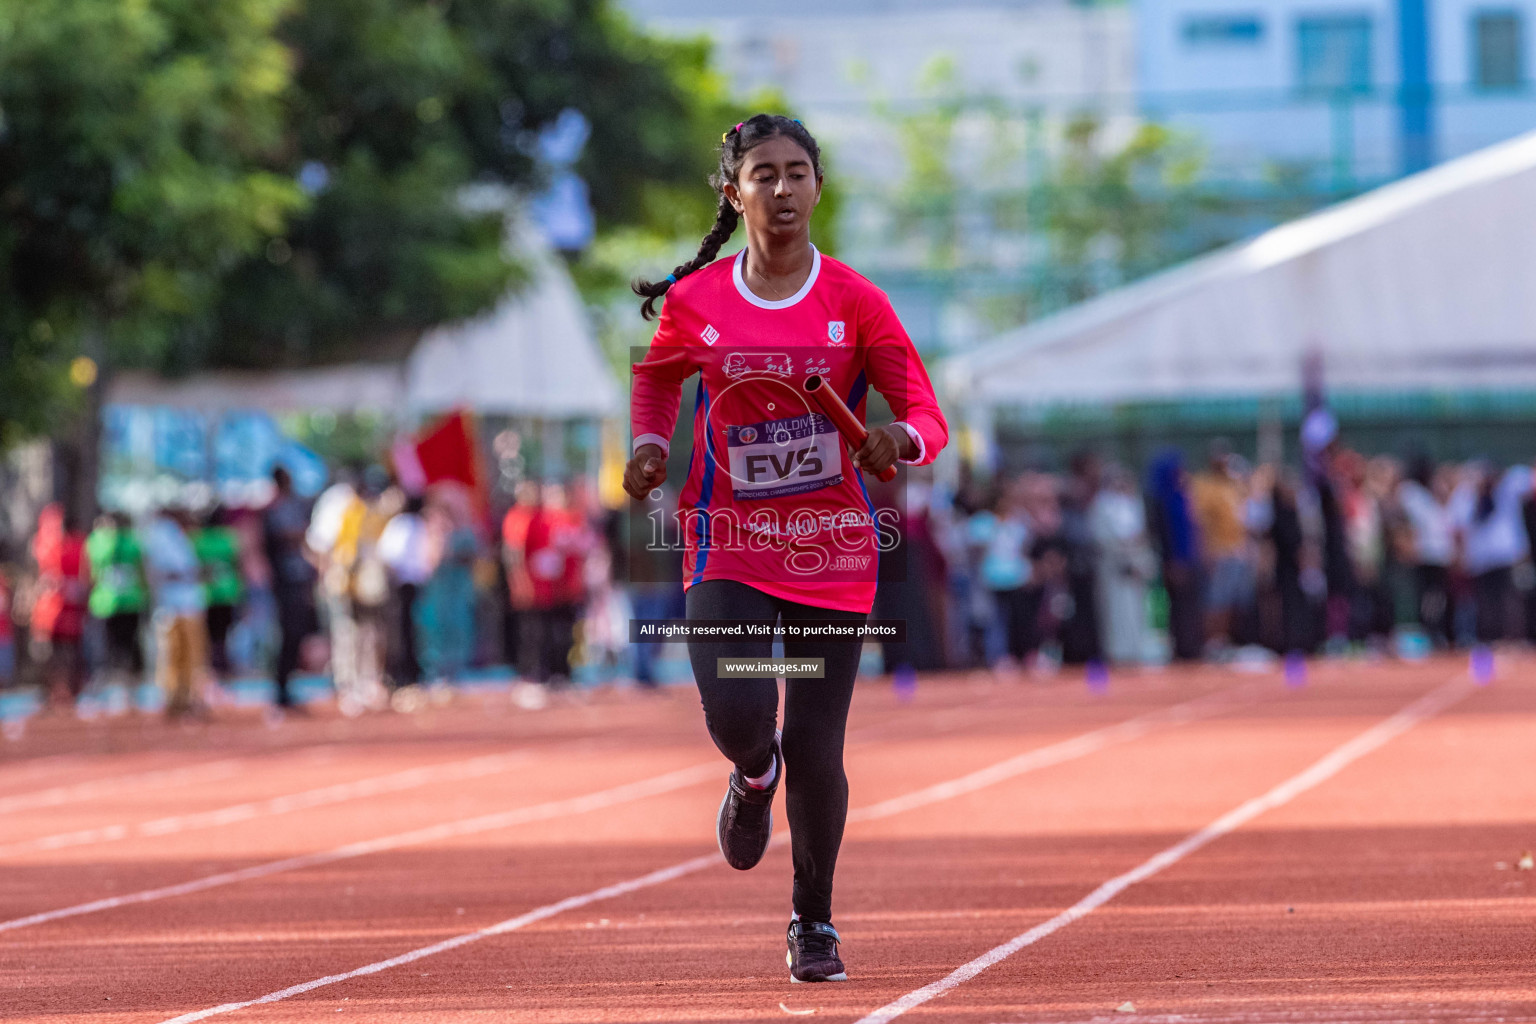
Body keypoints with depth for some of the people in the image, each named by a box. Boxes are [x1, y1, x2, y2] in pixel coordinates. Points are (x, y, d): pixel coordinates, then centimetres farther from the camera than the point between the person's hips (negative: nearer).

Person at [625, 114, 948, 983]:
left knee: (814, 750, 0)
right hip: (730, 545, 0)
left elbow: (927, 417, -7)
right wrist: (651, 444, 2)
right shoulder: (694, 301, -1)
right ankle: (754, 776, 19)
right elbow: (657, 374, 21)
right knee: (738, 714, -21)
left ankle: (815, 924, 24)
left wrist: (899, 439, -30)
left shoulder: (855, 301, -5)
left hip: (833, 551, 0)